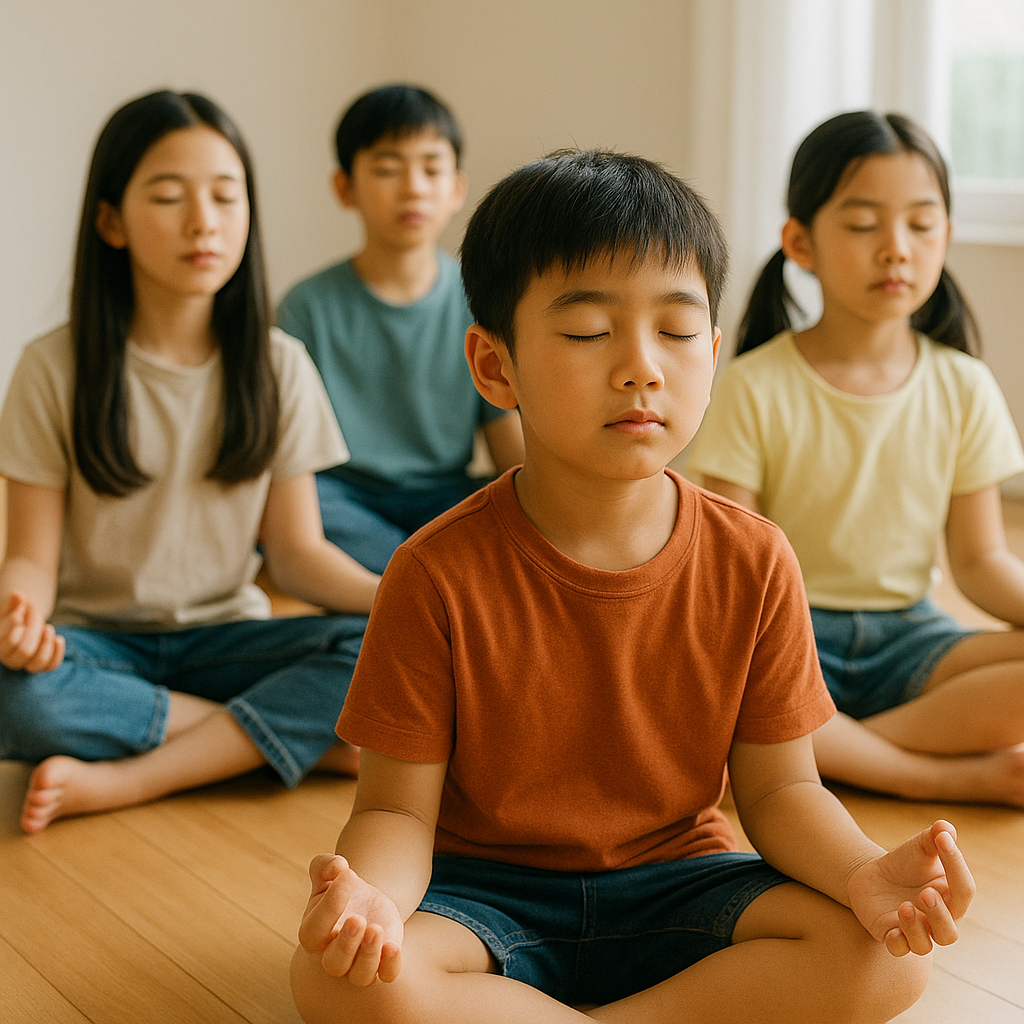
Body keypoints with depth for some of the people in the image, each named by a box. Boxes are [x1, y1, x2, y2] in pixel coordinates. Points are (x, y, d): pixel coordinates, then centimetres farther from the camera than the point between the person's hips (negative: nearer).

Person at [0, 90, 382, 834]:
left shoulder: (278, 367, 1)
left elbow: (296, 549, 0)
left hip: (223, 634, 2)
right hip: (98, 639, -1)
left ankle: (127, 779, -27)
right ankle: (299, 734, -21)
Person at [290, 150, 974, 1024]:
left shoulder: (752, 562, -7)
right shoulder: (440, 574, -15)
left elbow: (777, 787, -1)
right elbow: (398, 804, -11)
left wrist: (865, 873, -24)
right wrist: (369, 893, -36)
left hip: (672, 885, 3)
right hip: (487, 888, -2)